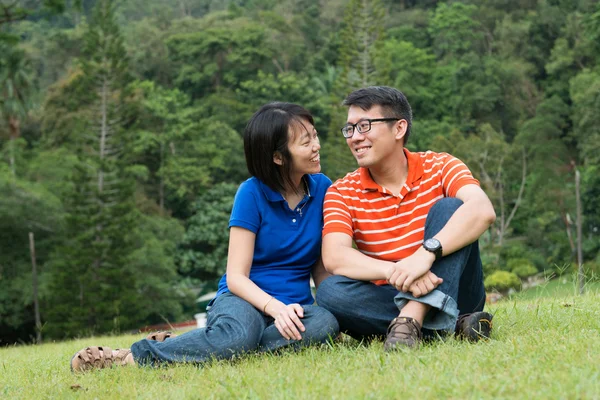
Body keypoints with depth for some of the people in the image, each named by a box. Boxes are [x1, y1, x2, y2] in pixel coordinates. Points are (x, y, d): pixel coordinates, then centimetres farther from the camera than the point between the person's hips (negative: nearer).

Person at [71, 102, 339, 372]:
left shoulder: (322, 188, 4)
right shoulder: (252, 193, -8)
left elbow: (322, 266, 9)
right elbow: (236, 276, -12)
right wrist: (275, 307, -30)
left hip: (292, 307, 4)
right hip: (243, 299, -4)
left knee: (326, 324, -35)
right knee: (240, 332, -43)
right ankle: (130, 356, -27)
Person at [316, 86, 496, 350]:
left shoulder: (439, 167, -4)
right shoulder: (342, 192, -1)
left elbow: (483, 210, -25)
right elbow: (334, 257, -19)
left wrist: (426, 254, -41)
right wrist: (395, 272, -38)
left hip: (449, 293, -1)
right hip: (392, 297, 1)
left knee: (450, 207, -21)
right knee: (330, 292, -27)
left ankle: (411, 319, -37)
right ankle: (453, 326, -27)